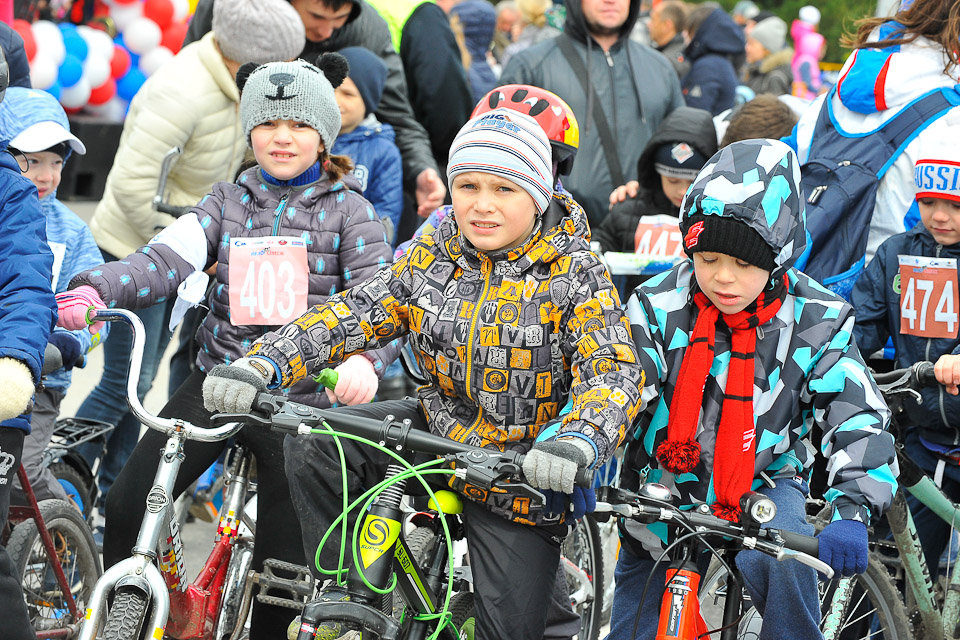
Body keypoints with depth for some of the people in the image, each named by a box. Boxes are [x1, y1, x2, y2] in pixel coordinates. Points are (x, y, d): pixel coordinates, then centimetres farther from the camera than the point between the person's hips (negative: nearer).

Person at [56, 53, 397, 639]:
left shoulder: (347, 209, 1)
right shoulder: (229, 200, 9)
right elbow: (167, 259, -6)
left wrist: (365, 359, -33)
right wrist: (93, 290, -25)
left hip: (301, 395, -2)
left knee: (284, 561, 1)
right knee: (128, 507, -9)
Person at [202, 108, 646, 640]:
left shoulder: (575, 275, -15)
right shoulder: (431, 258, -2)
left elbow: (614, 371, -27)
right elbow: (350, 315, -6)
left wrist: (575, 444, -49)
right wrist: (258, 366, -23)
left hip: (523, 470, -4)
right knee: (311, 445, -18)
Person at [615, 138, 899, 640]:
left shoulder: (813, 321, -12)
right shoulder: (658, 308, -11)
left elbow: (858, 421, -19)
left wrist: (851, 511, -36)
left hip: (761, 489, -2)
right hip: (664, 495, 2)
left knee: (781, 563, -34)